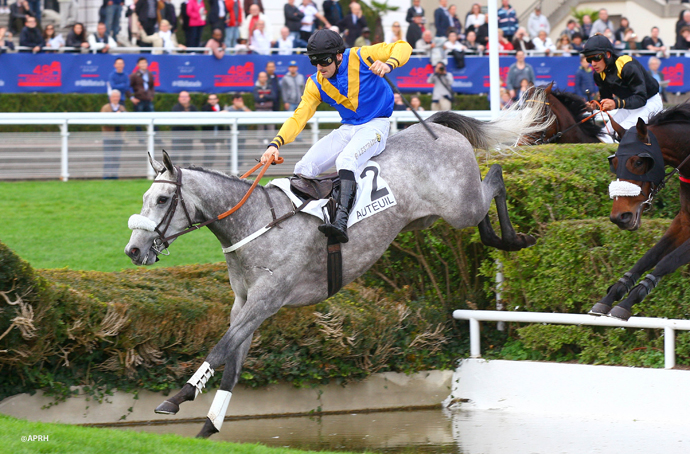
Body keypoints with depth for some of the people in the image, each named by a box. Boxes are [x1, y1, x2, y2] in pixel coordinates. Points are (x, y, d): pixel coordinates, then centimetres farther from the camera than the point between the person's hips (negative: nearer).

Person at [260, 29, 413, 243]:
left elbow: (403, 47, -9)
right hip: (347, 129, 6)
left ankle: (341, 221, -49)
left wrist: (388, 64, -32)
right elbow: (299, 117, -5)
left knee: (345, 160, -35)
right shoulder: (315, 84, 0)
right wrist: (275, 144, -20)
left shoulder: (360, 57, -13)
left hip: (375, 125, -6)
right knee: (303, 169, -8)